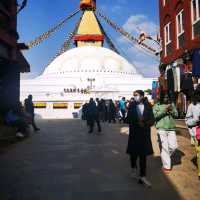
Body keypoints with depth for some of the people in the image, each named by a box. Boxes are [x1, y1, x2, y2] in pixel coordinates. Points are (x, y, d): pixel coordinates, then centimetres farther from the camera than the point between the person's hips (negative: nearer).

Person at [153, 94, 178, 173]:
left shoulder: (172, 104, 12)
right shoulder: (157, 105, 0)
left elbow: (176, 114, 8)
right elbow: (155, 115, -13)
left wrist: (171, 110, -11)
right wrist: (165, 110, -19)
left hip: (171, 129, 4)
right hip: (161, 129, -4)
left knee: (173, 146, 3)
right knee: (164, 147, -4)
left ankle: (165, 158, 31)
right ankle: (166, 166, 7)